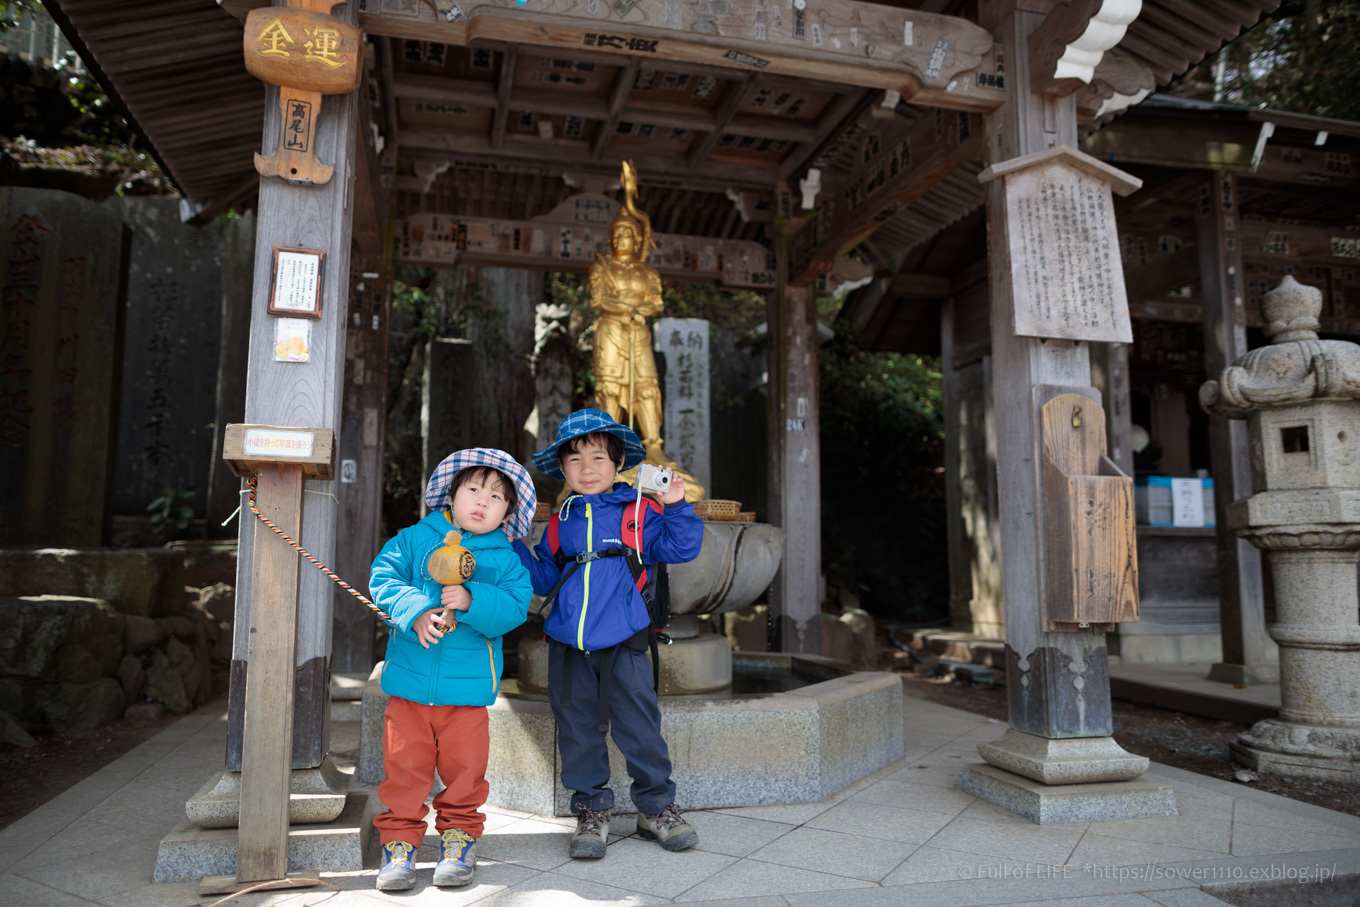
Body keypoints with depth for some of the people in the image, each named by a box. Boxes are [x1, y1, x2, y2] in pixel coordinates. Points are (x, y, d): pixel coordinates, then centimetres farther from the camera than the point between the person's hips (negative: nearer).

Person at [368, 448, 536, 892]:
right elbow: (383, 577, -6)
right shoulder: (415, 539, 3)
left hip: (468, 687, 0)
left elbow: (513, 609, -9)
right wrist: (415, 611, -21)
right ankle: (400, 842, 23)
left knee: (464, 768, 7)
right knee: (404, 768, 6)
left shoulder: (506, 560, 1)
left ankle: (458, 836, 28)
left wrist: (472, 601, -25)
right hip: (408, 680, 0)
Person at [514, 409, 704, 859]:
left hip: (622, 640, -3)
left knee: (639, 726, 2)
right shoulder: (560, 523, 12)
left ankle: (656, 807, 22)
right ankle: (591, 811, 25)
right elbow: (542, 577, 17)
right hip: (568, 644, 3)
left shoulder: (637, 513, 1)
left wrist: (675, 507, -16)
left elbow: (679, 547, -5)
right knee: (578, 729, 9)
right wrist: (512, 547, 7)